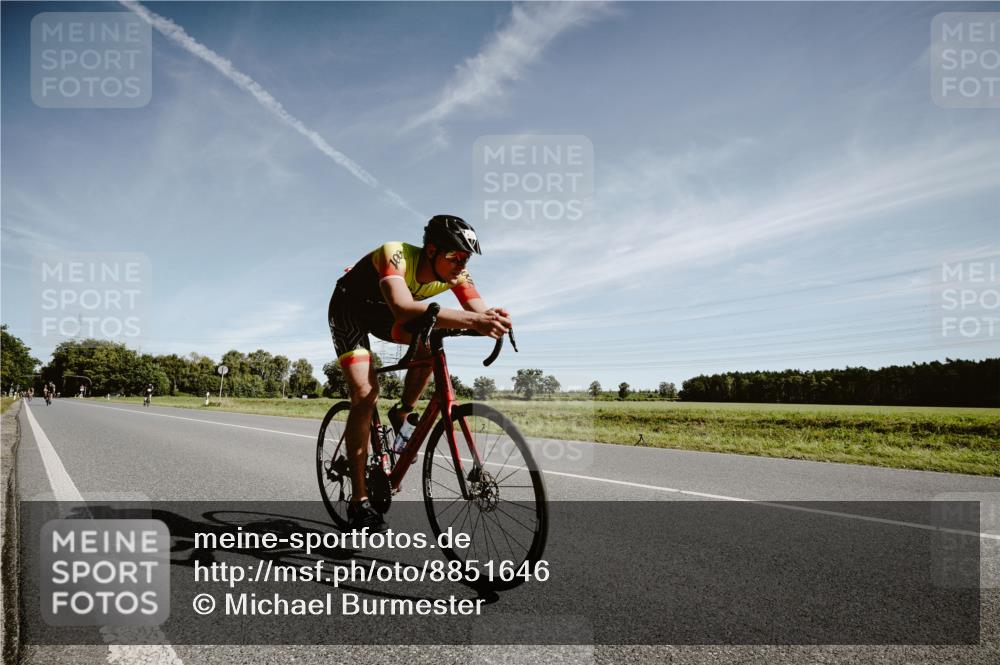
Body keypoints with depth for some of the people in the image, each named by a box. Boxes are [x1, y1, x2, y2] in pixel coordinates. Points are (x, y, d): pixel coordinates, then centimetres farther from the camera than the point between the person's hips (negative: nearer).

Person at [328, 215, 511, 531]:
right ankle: (359, 501, -13)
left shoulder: (455, 273, -21)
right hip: (349, 309, -6)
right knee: (366, 395, -19)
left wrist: (494, 320, -54)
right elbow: (404, 308, -56)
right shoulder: (396, 255, -39)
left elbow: (481, 311, -28)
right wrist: (471, 319, -66)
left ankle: (403, 413, 3)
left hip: (383, 313, 6)